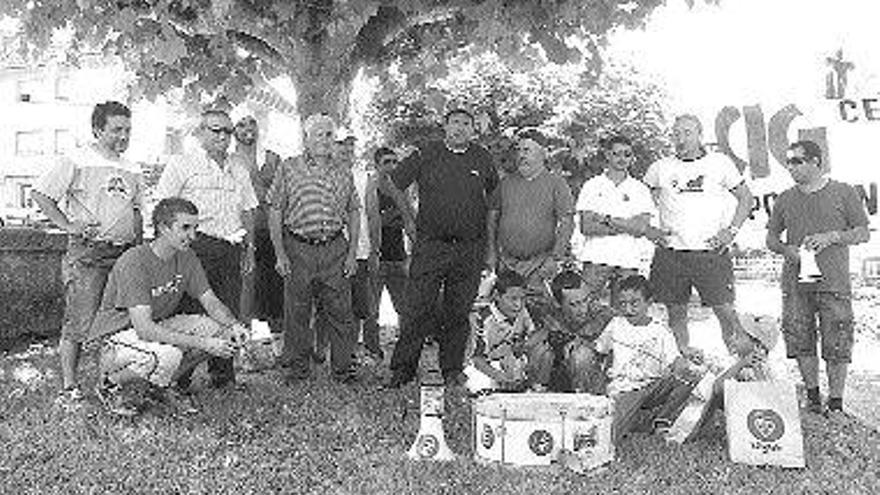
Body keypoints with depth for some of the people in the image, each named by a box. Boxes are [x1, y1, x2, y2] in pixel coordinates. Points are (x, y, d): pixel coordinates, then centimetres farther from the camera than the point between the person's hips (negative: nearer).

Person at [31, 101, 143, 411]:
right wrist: (69, 225, -12)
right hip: (87, 254, -6)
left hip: (125, 254, 6)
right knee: (79, 322, -6)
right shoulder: (78, 162, -3)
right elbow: (40, 194, -4)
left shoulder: (131, 170, 16)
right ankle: (69, 388, 4)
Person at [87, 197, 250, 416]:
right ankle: (110, 383, -4)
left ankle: (161, 385, 6)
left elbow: (211, 302, 0)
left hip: (159, 325, 7)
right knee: (167, 355, -37)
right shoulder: (134, 262, -27)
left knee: (215, 328, -15)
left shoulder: (186, 257, -4)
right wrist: (201, 344, -38)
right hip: (119, 334, -7)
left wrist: (233, 325, -23)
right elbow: (144, 329, -33)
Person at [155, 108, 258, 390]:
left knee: (228, 314, 6)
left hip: (232, 249, 5)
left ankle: (223, 375, 15)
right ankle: (180, 379, 4)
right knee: (191, 312, -5)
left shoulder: (238, 169, 19)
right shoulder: (182, 165, 1)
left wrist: (249, 248, 16)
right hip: (197, 247, -5)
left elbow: (248, 211, 21)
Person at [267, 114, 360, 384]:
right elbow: (275, 212, 2)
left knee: (340, 311, 2)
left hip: (335, 249, 2)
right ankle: (298, 366, 19)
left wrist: (352, 252, 6)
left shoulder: (343, 173, 11)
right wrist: (279, 253, -5)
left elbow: (354, 213, 15)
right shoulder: (289, 169, 4)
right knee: (297, 312, 5)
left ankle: (343, 366, 13)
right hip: (298, 248, -1)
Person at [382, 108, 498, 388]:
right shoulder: (427, 156, 3)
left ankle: (453, 370, 18)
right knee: (419, 309, -5)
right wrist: (411, 218, 10)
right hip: (431, 246, -1)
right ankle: (402, 370, 5)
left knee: (459, 312, 6)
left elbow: (494, 192, 25)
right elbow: (394, 183, 12)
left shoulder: (482, 159, 8)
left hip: (470, 249, 2)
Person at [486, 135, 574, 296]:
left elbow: (566, 222, -5)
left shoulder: (556, 183, 0)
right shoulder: (506, 183, 9)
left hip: (539, 263, -2)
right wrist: (492, 252, 6)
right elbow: (493, 217, 12)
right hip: (506, 261, 3)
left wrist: (554, 258, -10)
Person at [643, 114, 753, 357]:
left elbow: (745, 198, 11)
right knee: (676, 315, 7)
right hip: (670, 254, 2)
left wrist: (731, 231, 0)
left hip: (711, 253, -1)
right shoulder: (660, 168, 7)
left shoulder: (720, 163, 5)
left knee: (726, 311, -4)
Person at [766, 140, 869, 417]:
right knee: (801, 342, 6)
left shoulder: (844, 193, 2)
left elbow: (863, 233, 3)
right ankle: (812, 395, 24)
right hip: (795, 282, 3)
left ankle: (836, 403, 14)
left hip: (834, 282, -2)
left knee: (837, 346, 0)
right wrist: (786, 249, -6)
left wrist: (832, 237, -13)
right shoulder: (785, 199, 9)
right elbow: (771, 238, 14)